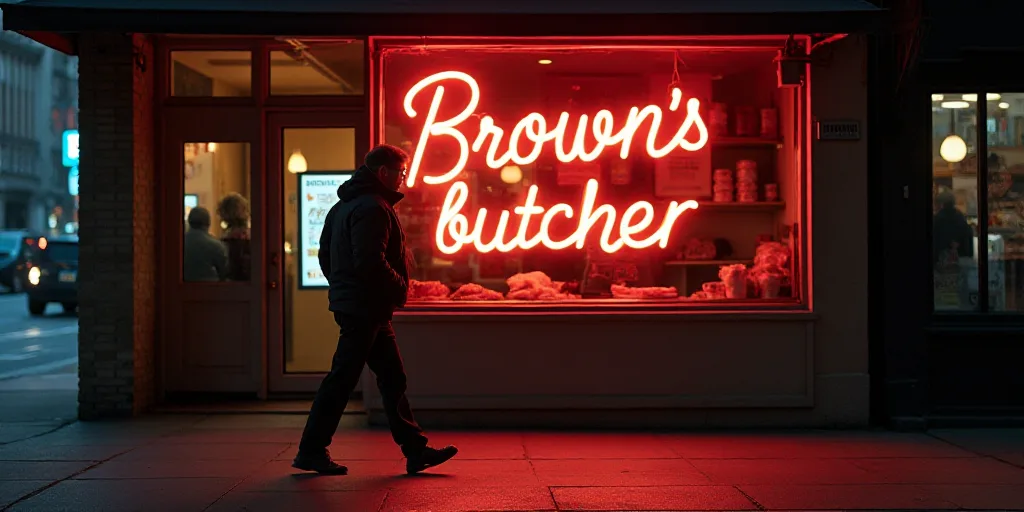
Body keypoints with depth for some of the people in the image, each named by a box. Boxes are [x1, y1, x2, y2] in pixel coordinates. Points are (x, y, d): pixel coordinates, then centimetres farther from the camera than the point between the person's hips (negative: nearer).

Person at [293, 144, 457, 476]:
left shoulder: (344, 206, 16)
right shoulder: (373, 208, -16)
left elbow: (325, 254, 20)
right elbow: (370, 262, -25)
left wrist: (342, 286, 19)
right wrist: (400, 287, -11)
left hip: (358, 305, 11)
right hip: (365, 308, -11)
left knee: (392, 379, 11)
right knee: (341, 380, -3)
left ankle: (415, 450, 14)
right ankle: (311, 451, 6)